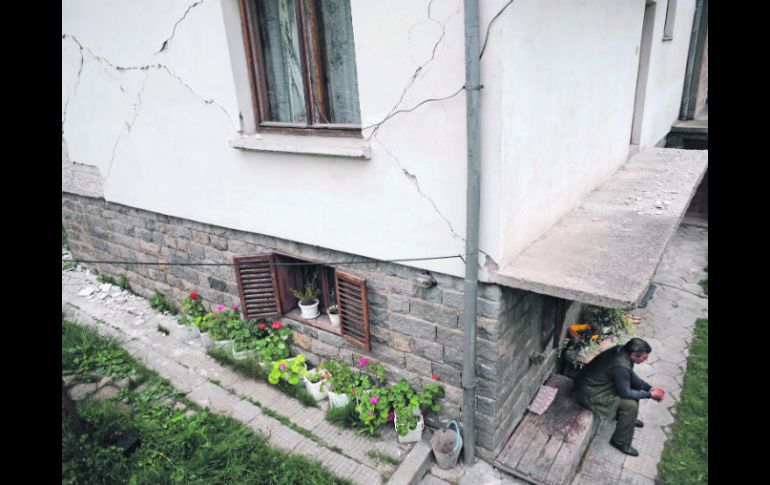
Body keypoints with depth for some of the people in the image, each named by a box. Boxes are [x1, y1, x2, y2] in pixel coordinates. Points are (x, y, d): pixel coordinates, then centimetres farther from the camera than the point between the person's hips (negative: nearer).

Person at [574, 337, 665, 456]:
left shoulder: (621, 351, -6)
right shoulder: (620, 367, -33)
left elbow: (632, 376, 11)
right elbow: (625, 393, -20)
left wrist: (649, 388, 2)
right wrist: (649, 395, -10)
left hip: (598, 382, 10)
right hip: (590, 394, -10)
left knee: (636, 385, 14)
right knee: (631, 405, -16)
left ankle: (629, 418, 36)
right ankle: (620, 442, 3)